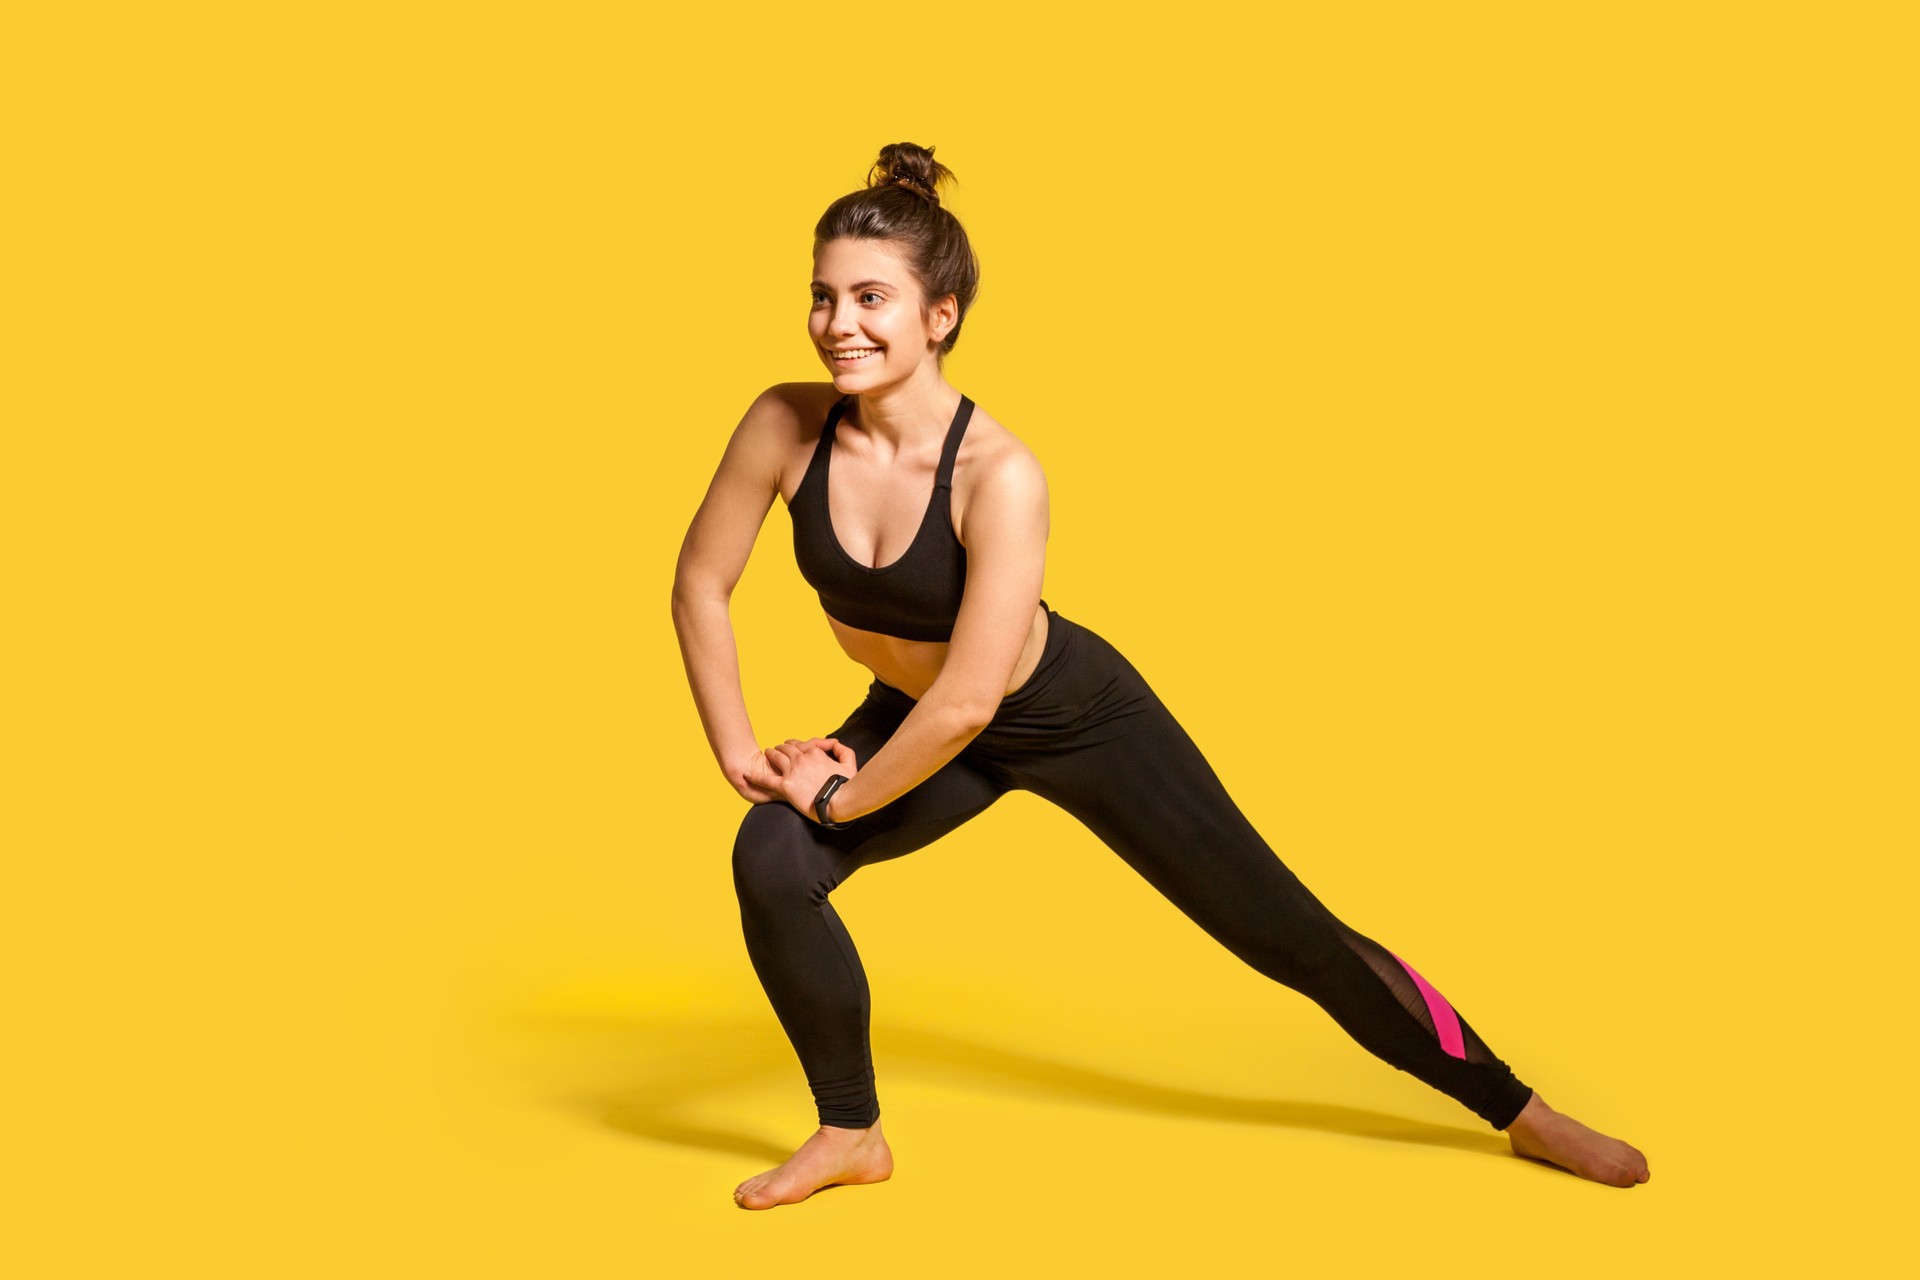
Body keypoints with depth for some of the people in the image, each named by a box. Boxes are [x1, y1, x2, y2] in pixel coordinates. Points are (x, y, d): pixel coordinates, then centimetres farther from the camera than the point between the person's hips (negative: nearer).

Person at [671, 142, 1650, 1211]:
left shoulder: (999, 475, -34)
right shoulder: (787, 427, -21)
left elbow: (967, 701, -31)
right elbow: (701, 584, -7)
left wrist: (845, 798, -20)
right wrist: (735, 746, -8)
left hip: (1069, 715, -4)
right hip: (915, 716, 4)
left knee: (1284, 929, 1)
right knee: (772, 862, -20)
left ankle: (1519, 1110, 19)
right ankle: (851, 1135, 3)